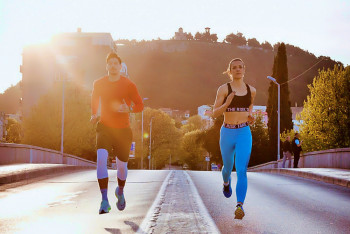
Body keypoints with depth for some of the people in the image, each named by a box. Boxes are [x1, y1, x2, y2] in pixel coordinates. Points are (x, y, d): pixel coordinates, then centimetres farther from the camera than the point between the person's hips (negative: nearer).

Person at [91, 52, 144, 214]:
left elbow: (140, 105, -1)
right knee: (101, 159, -23)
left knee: (122, 166, 8)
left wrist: (129, 109, -21)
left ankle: (120, 192, 42)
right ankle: (104, 201, -21)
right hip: (104, 127, 1)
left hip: (123, 130, 0)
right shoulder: (99, 84, 1)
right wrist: (93, 114, 9)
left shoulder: (129, 85, -6)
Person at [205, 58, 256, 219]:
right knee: (228, 167, 19)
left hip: (244, 133, 0)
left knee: (242, 170, -16)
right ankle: (226, 182, 55)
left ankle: (240, 206, -22)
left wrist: (250, 118, 7)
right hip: (227, 132, 0)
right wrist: (227, 103, -22)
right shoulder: (224, 89, -3)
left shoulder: (251, 90, 7)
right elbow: (214, 114, -4)